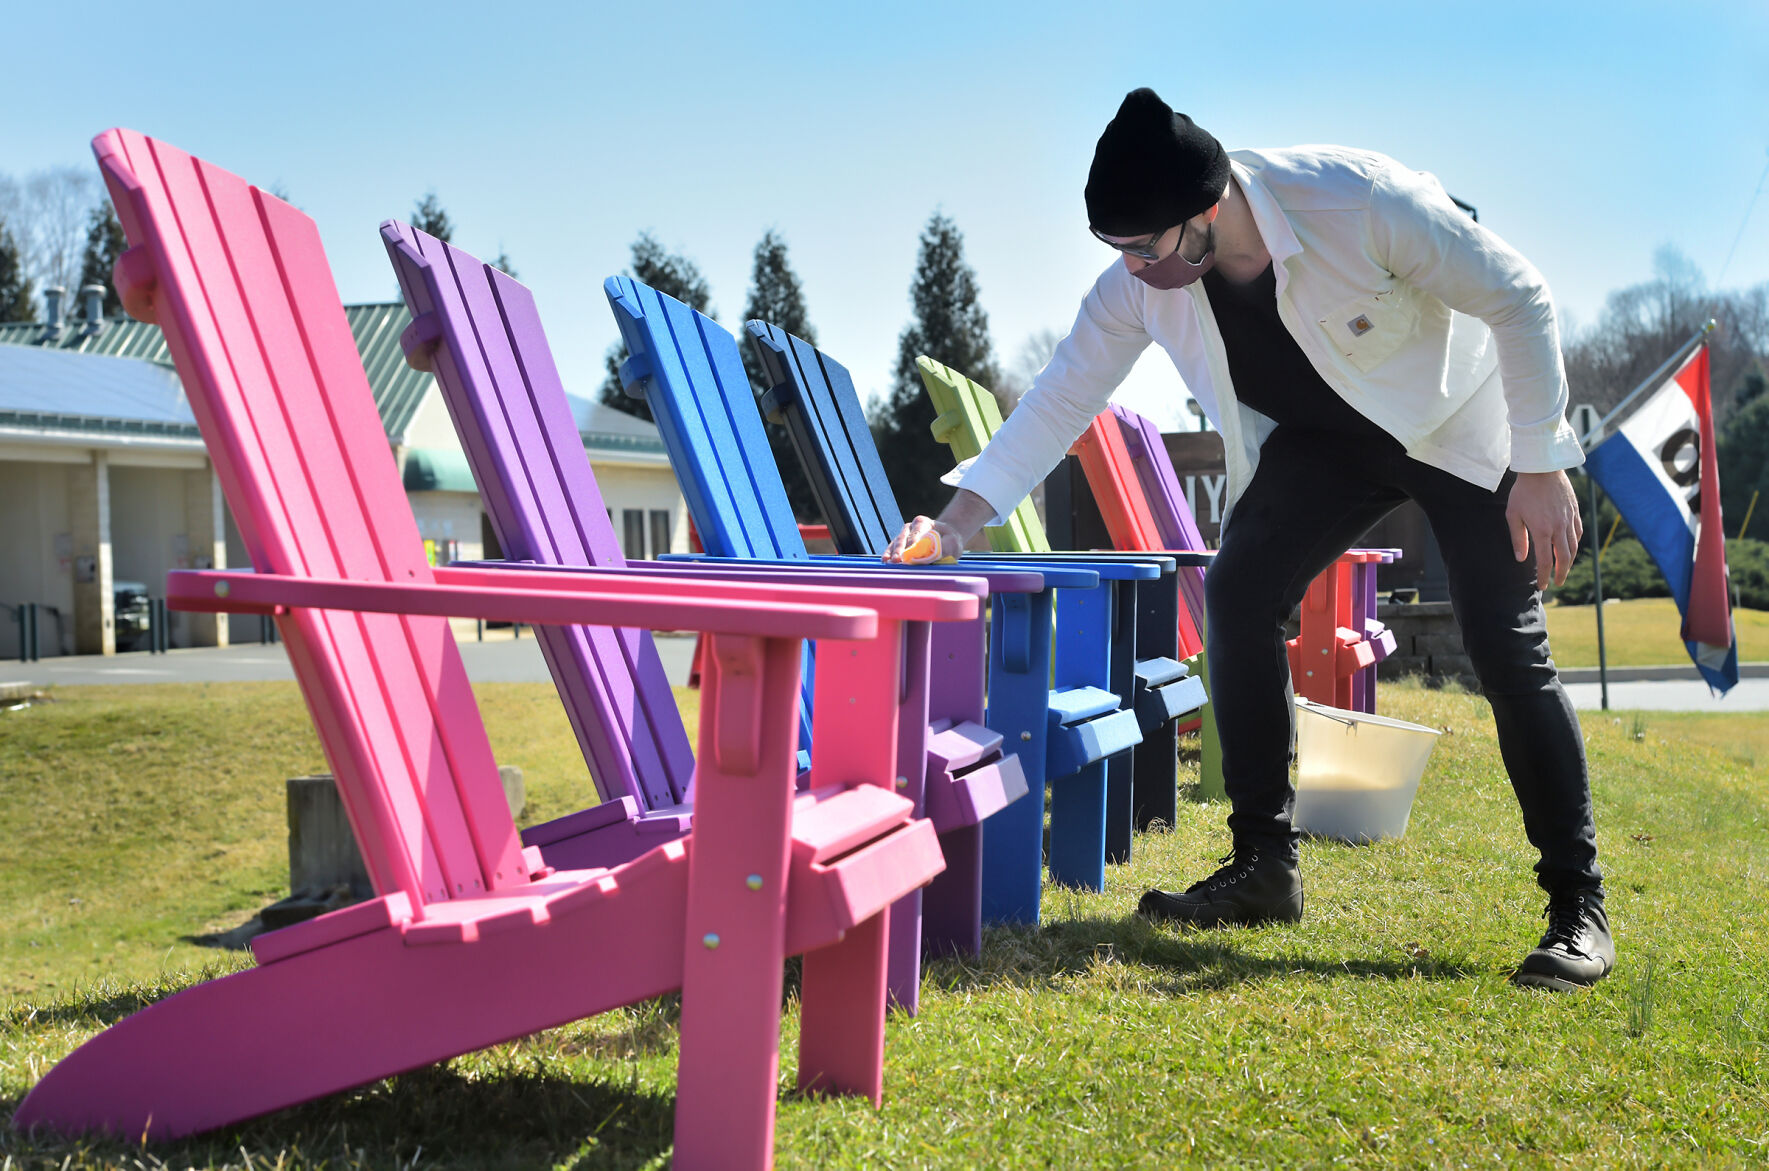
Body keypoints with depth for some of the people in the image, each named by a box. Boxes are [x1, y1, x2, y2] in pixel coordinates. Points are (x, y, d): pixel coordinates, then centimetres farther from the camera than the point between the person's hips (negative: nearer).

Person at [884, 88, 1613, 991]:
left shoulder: (1359, 199, -34)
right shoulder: (1138, 284, -19)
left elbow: (1517, 296, -24)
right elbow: (1061, 398, -11)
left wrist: (1541, 467, -23)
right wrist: (960, 519, -20)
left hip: (1458, 422, -5)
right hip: (1323, 439, 5)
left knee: (1507, 649, -13)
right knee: (1237, 592, -12)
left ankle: (1578, 907, -1)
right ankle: (1264, 867, -2)